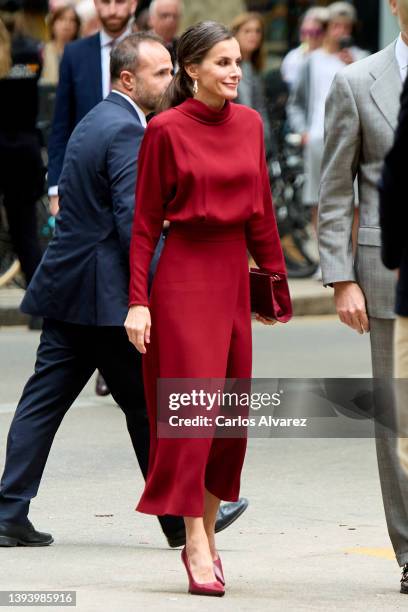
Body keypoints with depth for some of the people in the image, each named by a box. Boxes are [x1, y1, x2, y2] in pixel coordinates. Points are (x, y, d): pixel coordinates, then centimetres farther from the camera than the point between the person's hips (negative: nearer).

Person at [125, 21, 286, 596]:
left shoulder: (250, 124, 7)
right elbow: (145, 221, -6)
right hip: (185, 273, -6)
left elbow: (262, 210, 13)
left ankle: (207, 532, 18)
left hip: (235, 272, 6)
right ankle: (196, 545, -5)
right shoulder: (166, 129, -8)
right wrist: (138, 300, -10)